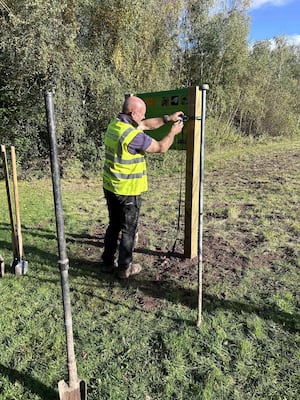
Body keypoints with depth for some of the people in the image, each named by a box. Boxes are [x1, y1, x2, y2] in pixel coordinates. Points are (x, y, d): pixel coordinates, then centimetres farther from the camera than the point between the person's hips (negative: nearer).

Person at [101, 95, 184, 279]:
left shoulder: (114, 124, 4)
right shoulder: (133, 135, -24)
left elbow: (146, 125, 15)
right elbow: (161, 148, -12)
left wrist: (167, 118, 13)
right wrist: (173, 132, 4)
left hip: (110, 187, 8)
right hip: (128, 191, -8)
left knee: (114, 225, 21)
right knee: (128, 230, 8)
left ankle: (108, 262, 32)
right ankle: (125, 268, 21)